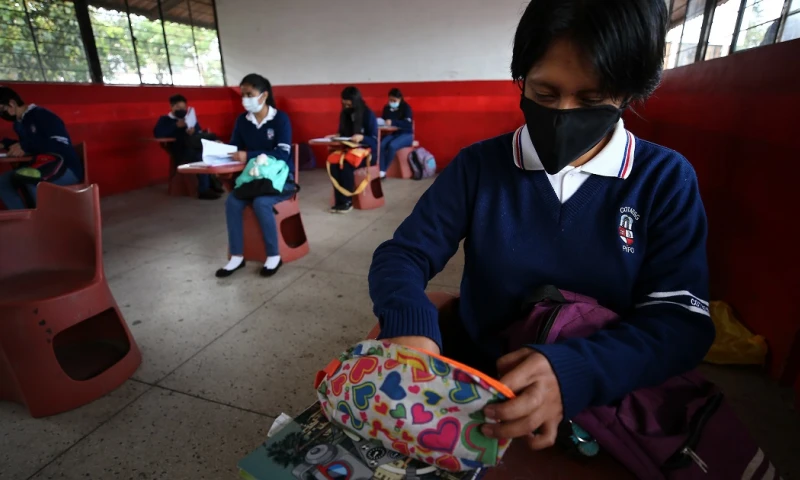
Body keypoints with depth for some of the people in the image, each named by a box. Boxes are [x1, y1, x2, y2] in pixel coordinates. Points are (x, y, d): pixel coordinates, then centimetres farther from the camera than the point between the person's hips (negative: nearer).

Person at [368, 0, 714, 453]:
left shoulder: (667, 180, -5)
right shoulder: (478, 164, -5)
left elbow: (682, 321, -11)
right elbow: (402, 254, -7)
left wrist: (577, 372, -30)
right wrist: (408, 324, -29)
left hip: (601, 403, 0)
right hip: (472, 380, 2)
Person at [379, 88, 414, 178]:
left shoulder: (406, 107, -5)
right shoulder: (386, 108, 9)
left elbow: (408, 124, -19)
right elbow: (383, 120, 16)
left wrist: (393, 122, -30)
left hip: (406, 134, -4)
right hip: (392, 133, 4)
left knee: (392, 145, -35)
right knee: (381, 145, -29)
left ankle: (383, 171, -24)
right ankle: (381, 170, -34)